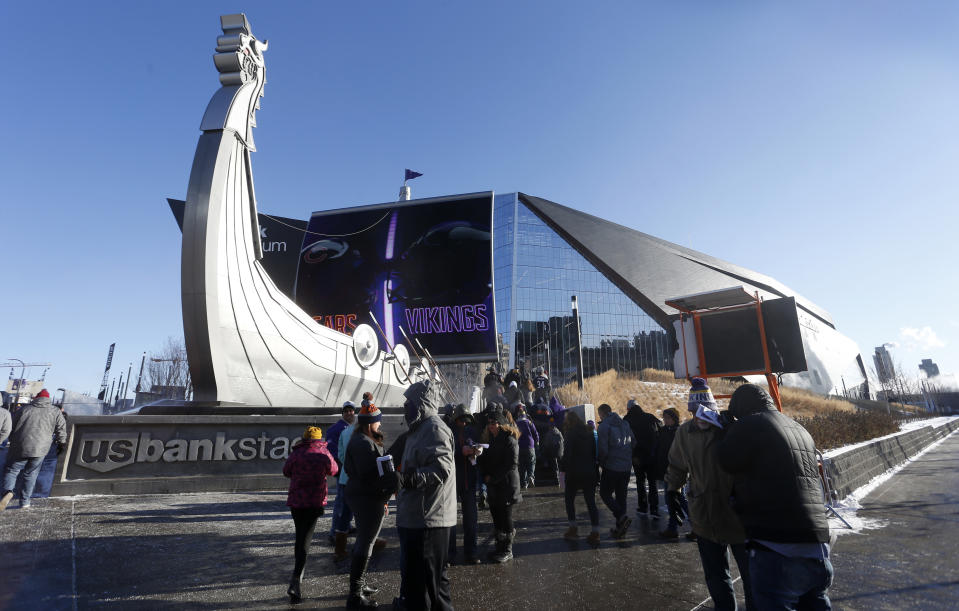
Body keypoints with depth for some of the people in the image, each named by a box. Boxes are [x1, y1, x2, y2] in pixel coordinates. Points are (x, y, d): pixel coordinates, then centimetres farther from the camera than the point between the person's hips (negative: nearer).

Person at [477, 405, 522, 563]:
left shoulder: (510, 440, -13)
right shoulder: (489, 439, 11)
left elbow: (512, 465, -17)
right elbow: (484, 460, 16)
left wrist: (492, 478, -15)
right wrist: (485, 475, -3)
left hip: (506, 485, -7)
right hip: (493, 486, 7)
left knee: (506, 518, 1)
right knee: (496, 517, 13)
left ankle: (507, 551, 14)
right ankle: (500, 547, 27)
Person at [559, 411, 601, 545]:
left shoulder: (570, 435, -12)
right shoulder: (589, 432, 6)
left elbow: (567, 455, -16)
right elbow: (595, 451, 10)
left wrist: (563, 467, -2)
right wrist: (594, 466, 15)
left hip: (574, 473, -5)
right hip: (590, 472, 5)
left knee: (569, 499, 14)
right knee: (591, 501, 6)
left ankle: (573, 528, 15)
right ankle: (595, 532, 1)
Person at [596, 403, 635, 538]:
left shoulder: (604, 426, -11)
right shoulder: (625, 424, 10)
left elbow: (603, 449, -17)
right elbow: (633, 443, 12)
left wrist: (601, 462, 0)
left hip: (611, 466, -7)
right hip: (626, 466, 7)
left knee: (605, 493, 7)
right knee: (621, 496, 14)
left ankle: (622, 517, -11)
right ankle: (620, 527, 17)